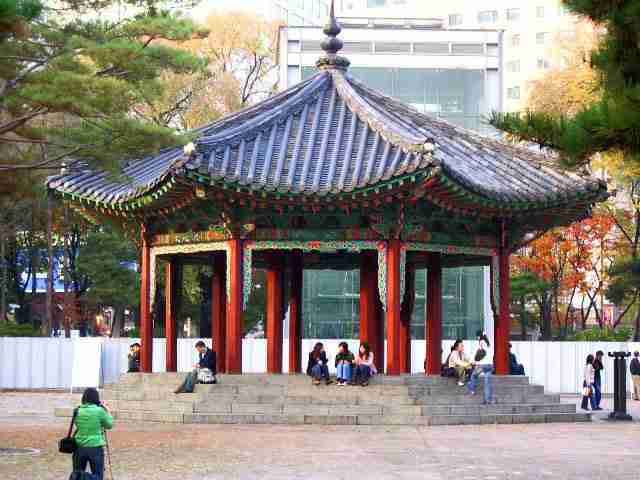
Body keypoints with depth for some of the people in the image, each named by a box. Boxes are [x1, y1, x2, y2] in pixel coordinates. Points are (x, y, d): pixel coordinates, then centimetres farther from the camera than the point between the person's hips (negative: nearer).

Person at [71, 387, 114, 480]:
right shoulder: (100, 411, -11)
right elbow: (109, 425, 2)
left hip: (79, 447, 4)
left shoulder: (78, 411, 0)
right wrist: (107, 411, 12)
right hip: (95, 448, -4)